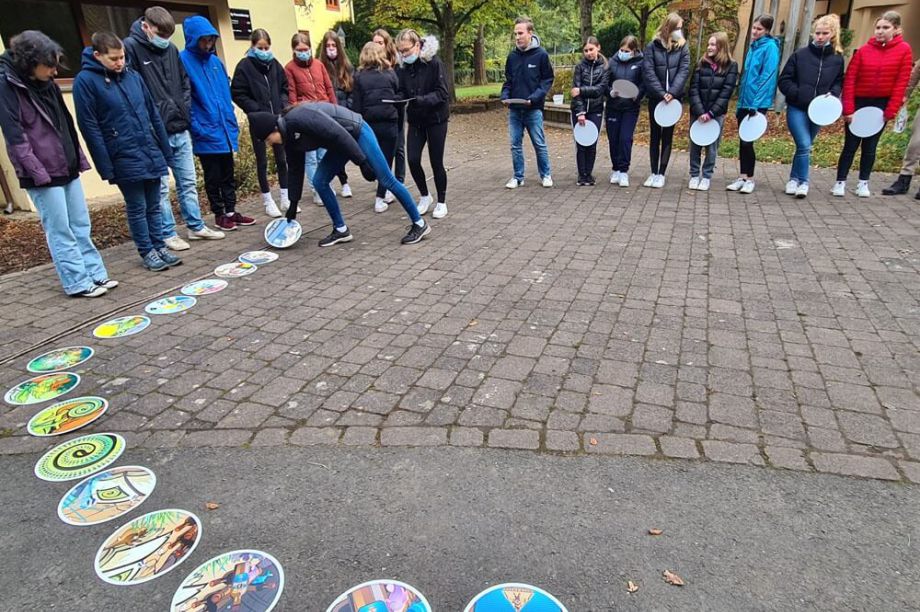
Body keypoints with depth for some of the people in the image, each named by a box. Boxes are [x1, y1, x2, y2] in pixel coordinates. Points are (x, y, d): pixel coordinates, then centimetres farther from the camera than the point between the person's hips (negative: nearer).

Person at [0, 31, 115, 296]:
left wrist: (79, 157, 12)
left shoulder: (46, 82, 10)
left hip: (67, 167, 7)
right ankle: (78, 282, 5)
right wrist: (39, 172, -18)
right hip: (42, 173, -7)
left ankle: (95, 273, 17)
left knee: (81, 225, 10)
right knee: (61, 231, -1)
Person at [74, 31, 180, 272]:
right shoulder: (85, 81, -6)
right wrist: (106, 167, -12)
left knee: (154, 205, 11)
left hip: (151, 153, 4)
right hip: (125, 158, -4)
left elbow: (153, 114, 14)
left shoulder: (132, 76, 8)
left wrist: (165, 150, 10)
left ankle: (159, 247, 22)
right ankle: (147, 252, 15)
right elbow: (90, 128, -8)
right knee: (137, 207, 4)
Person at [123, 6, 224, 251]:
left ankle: (196, 226, 23)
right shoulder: (131, 47, -8)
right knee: (161, 188, 2)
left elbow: (185, 83, 20)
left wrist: (185, 110, 9)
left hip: (180, 130, 6)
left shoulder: (171, 49, 10)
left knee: (188, 182, 13)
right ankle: (168, 234, 12)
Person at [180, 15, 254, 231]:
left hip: (225, 130, 6)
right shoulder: (183, 61, -8)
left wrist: (232, 123, 11)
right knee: (213, 176, 5)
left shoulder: (215, 61, 11)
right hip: (206, 132, -6)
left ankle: (231, 211, 23)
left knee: (228, 174, 13)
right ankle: (219, 214, 17)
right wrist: (196, 128, -17)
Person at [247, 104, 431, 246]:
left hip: (357, 133, -9)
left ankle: (419, 224, 5)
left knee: (386, 180, -5)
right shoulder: (290, 138, 1)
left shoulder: (298, 118, -27)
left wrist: (362, 162, -28)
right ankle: (341, 230, 12)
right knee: (319, 182, 1)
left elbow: (339, 133, -31)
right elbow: (296, 170, 12)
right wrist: (293, 204, 14)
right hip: (341, 144, 9)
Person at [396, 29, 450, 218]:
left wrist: (422, 100, -30)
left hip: (436, 119, -4)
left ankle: (442, 202, 17)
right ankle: (425, 196, 20)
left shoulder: (434, 62, -13)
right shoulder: (404, 68, 2)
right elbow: (402, 92, 7)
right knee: (413, 160, -3)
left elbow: (442, 93, -16)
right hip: (415, 121, 4)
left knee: (436, 162, 0)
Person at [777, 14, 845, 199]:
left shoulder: (837, 58, 4)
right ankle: (803, 182, -2)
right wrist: (798, 94, -14)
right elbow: (784, 80, -2)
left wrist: (832, 94, -7)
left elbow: (839, 82, 13)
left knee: (805, 146, 11)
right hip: (797, 108, -3)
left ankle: (795, 179, 25)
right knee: (804, 145, -13)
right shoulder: (800, 55, -3)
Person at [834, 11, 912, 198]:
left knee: (870, 146, 8)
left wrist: (891, 110, -10)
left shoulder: (904, 50, -4)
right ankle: (840, 182, 8)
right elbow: (849, 80, -7)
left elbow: (901, 82, -5)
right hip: (859, 102, 0)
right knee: (851, 145, 1)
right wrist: (848, 109, -14)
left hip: (882, 104, 1)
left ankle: (863, 182, 18)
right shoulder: (863, 50, -5)